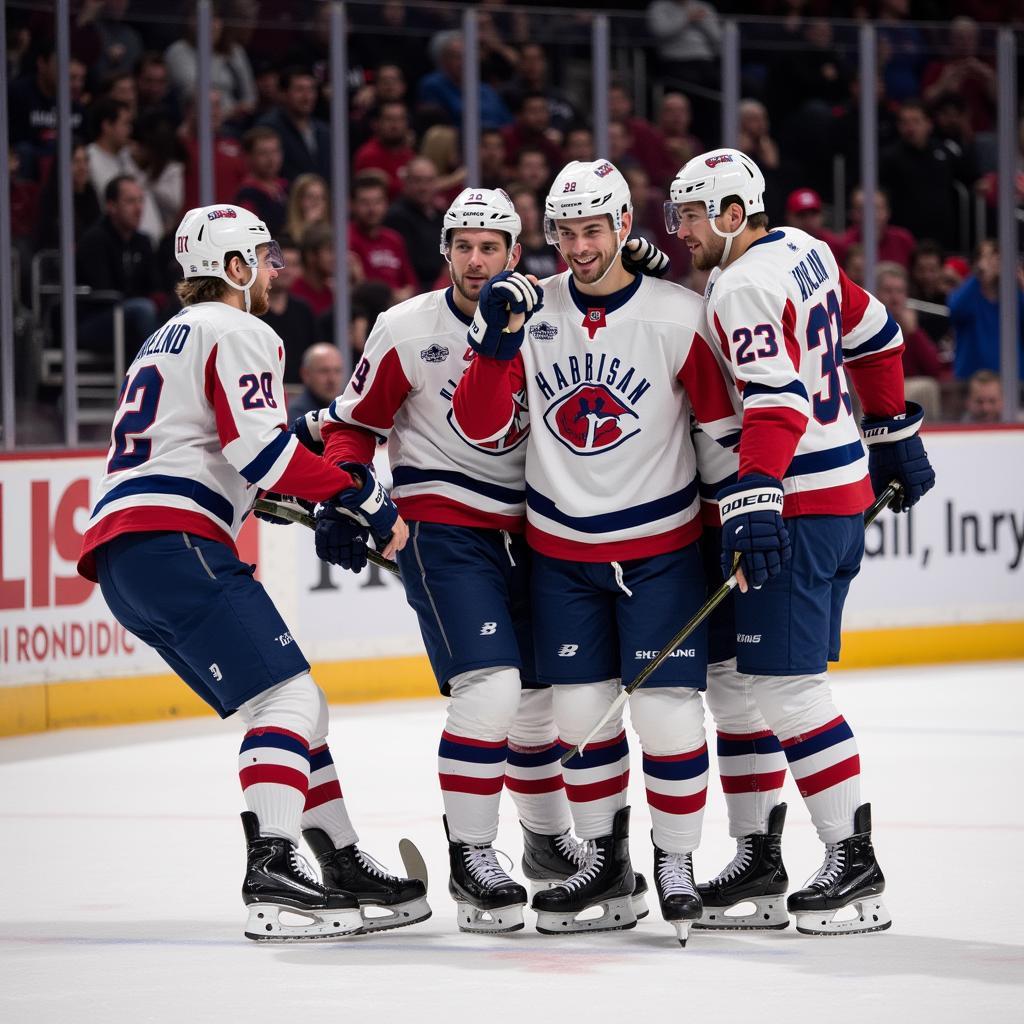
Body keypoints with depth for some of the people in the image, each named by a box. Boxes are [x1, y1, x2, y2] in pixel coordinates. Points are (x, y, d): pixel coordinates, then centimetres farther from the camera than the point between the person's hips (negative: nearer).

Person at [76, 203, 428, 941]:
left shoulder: (168, 340, 32)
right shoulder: (236, 332, 0)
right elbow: (256, 445, -14)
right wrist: (359, 498, -10)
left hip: (119, 551, 10)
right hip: (173, 541, -10)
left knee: (292, 706, 14)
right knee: (288, 698, -16)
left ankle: (346, 871, 14)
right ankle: (272, 876, -32)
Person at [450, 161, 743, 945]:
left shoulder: (678, 316, -10)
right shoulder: (531, 311, -2)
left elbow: (727, 425, -3)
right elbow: (479, 427, -4)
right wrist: (497, 343, -18)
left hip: (659, 546, -3)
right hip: (561, 549, 3)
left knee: (666, 707, -7)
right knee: (580, 710, 5)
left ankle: (676, 864, 7)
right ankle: (605, 864, 18)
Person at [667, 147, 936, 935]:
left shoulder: (745, 287, -16)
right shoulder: (805, 252, 12)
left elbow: (776, 398, -28)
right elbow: (874, 335, 23)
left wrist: (754, 500, -36)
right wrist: (894, 433, 32)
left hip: (798, 508, -10)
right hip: (846, 490, 10)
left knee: (782, 685, -11)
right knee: (750, 679, 11)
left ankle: (855, 864, -11)